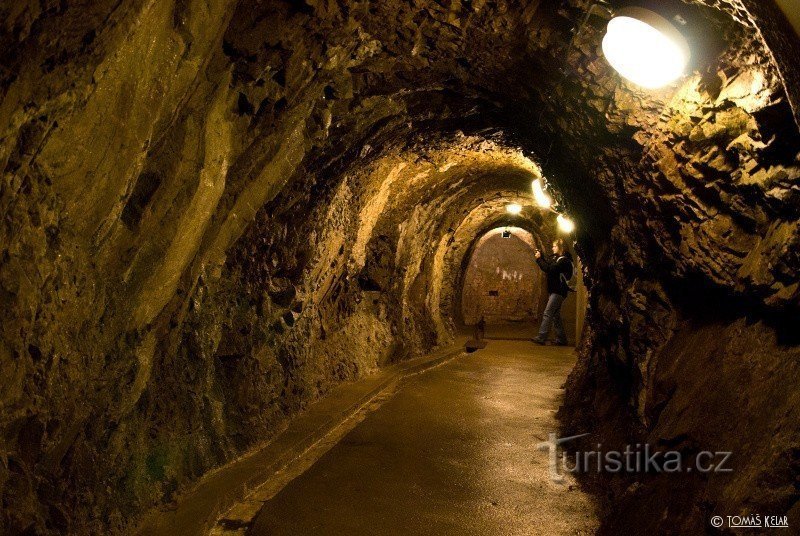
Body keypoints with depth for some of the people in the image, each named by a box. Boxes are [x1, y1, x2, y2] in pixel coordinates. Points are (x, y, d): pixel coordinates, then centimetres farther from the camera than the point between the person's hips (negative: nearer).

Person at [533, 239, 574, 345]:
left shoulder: (564, 260, -15)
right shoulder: (555, 258, 15)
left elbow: (549, 269, -23)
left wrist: (539, 259, -17)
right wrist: (541, 257, 4)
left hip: (559, 292, -10)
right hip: (554, 291, 10)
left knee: (547, 313, -13)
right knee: (555, 315, 12)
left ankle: (541, 337, -15)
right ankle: (561, 339, 17)